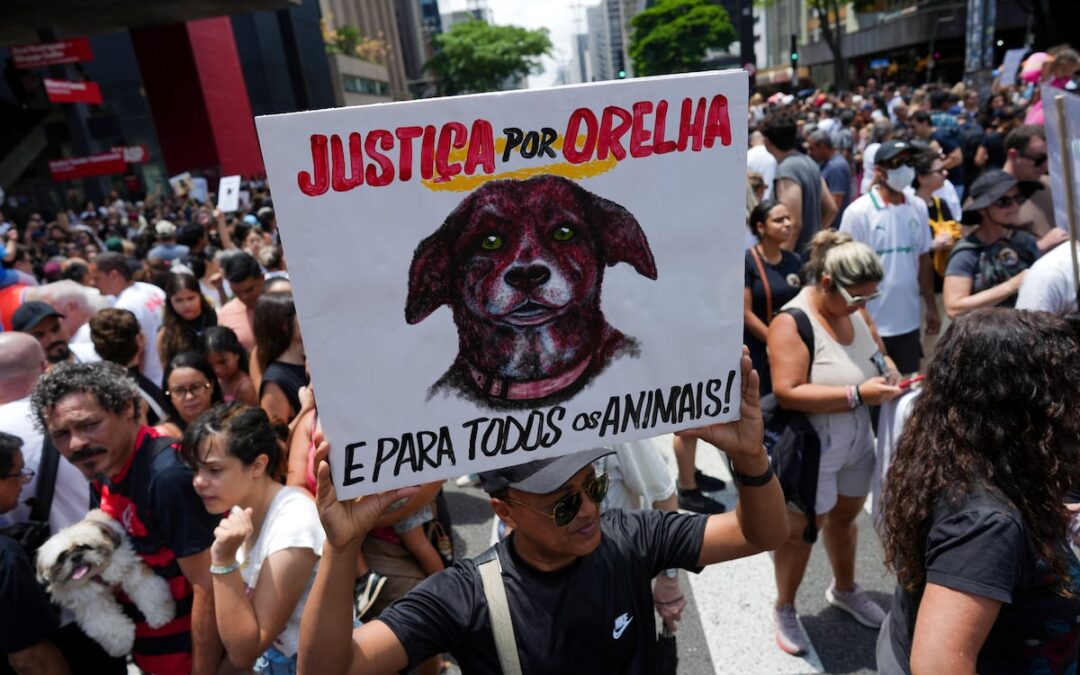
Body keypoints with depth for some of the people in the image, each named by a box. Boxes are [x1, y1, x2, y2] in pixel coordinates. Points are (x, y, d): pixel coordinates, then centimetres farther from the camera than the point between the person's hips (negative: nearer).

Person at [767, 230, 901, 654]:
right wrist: (858, 394, -30)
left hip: (858, 440, 7)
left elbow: (879, 352, 14)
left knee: (844, 517, 26)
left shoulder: (856, 309, -1)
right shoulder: (792, 323, -24)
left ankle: (844, 590, 52)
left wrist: (891, 375, -8)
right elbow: (787, 393, -31)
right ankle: (784, 609, 35)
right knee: (801, 531, 11)